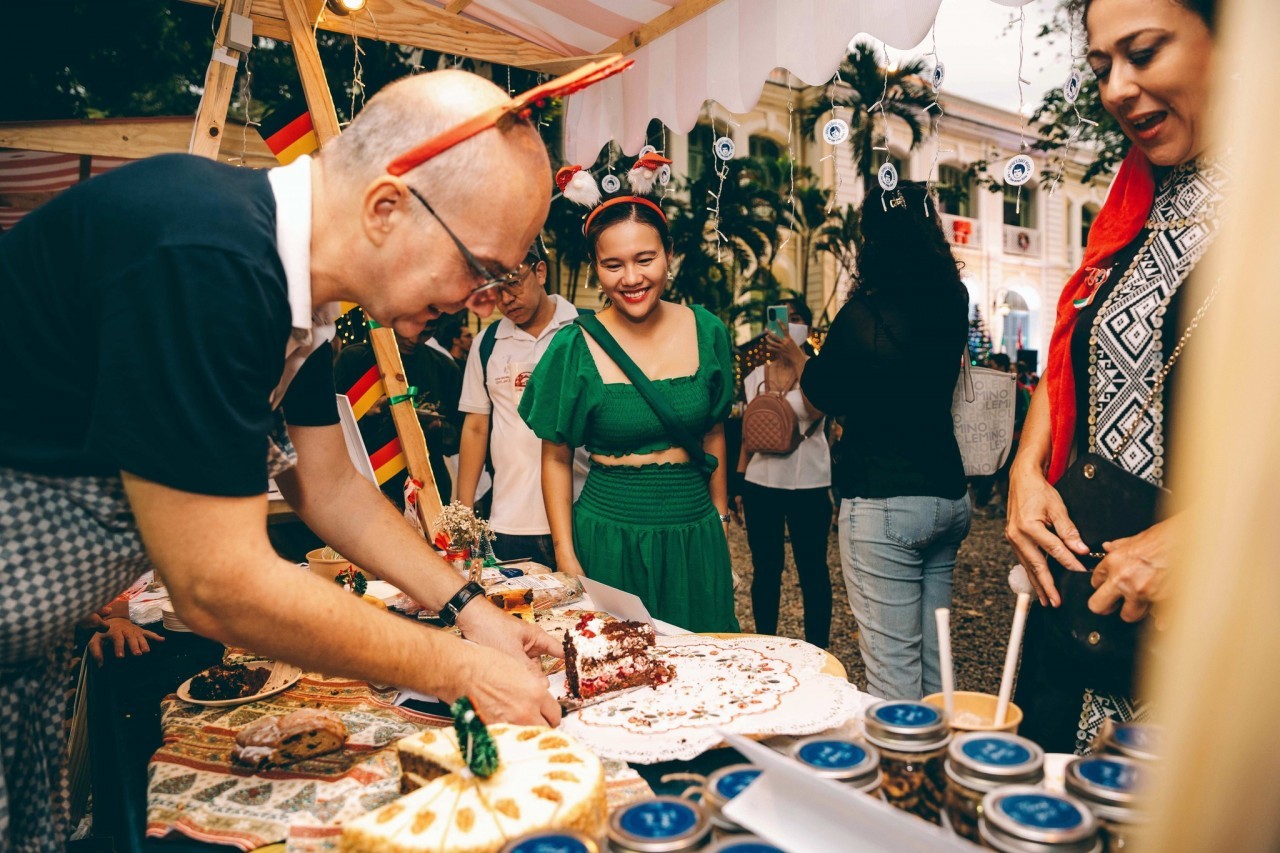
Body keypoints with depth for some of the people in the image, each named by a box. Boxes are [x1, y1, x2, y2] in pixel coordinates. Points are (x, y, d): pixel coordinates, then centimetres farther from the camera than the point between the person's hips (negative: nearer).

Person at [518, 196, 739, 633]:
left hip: (695, 536, 3)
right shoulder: (574, 348, -9)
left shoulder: (707, 332, -1)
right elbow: (556, 458, -2)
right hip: (609, 539, -2)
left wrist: (720, 519, 11)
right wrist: (566, 556, -4)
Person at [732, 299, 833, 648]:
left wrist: (798, 359, -27)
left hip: (808, 485, -3)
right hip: (761, 485, 3)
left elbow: (817, 410, -24)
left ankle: (817, 650, 16)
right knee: (765, 570, 10)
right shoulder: (755, 377, 8)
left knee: (813, 571, 4)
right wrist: (738, 484, 10)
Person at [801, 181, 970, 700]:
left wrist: (799, 358, 19)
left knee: (892, 671, 0)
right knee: (932, 662, 19)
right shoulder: (952, 306, 3)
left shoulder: (865, 313, -14)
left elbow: (823, 395, -1)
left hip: (883, 504, -7)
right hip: (948, 496, 7)